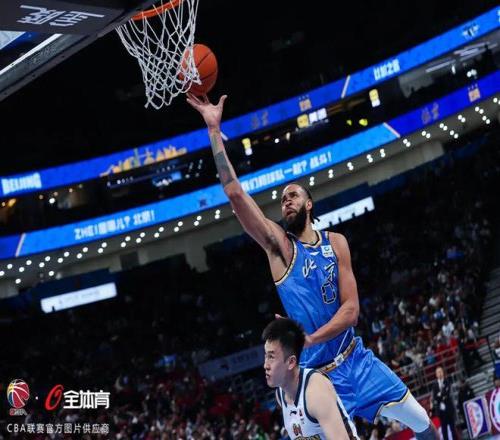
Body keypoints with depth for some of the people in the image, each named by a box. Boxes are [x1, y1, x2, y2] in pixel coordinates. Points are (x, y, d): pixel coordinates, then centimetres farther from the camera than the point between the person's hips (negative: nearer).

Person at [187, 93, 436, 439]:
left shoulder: (335, 243, 2)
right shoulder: (279, 245, -5)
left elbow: (351, 309, -6)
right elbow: (235, 193, -17)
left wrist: (309, 339, -22)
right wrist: (214, 130, -22)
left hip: (358, 361, 3)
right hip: (318, 373, -3)